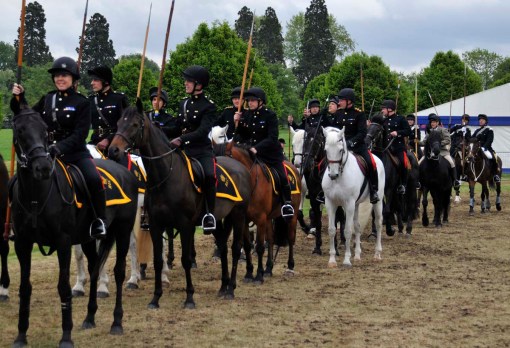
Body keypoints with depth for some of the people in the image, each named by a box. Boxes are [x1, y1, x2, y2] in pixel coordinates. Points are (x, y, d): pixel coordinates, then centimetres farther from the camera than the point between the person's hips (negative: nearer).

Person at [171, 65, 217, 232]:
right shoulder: (184, 104, 13)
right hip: (184, 150, 7)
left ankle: (209, 214, -24)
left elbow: (202, 132, -20)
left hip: (202, 151, -7)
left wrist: (181, 139, -31)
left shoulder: (209, 106, -7)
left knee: (209, 175, -34)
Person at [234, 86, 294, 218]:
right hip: (251, 152, 5)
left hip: (271, 153, -5)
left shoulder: (270, 115, -12)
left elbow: (272, 138, -21)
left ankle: (287, 203, 1)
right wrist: (237, 123, -8)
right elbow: (243, 135, 9)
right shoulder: (246, 115, 3)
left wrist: (257, 148, -32)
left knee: (282, 177, -17)